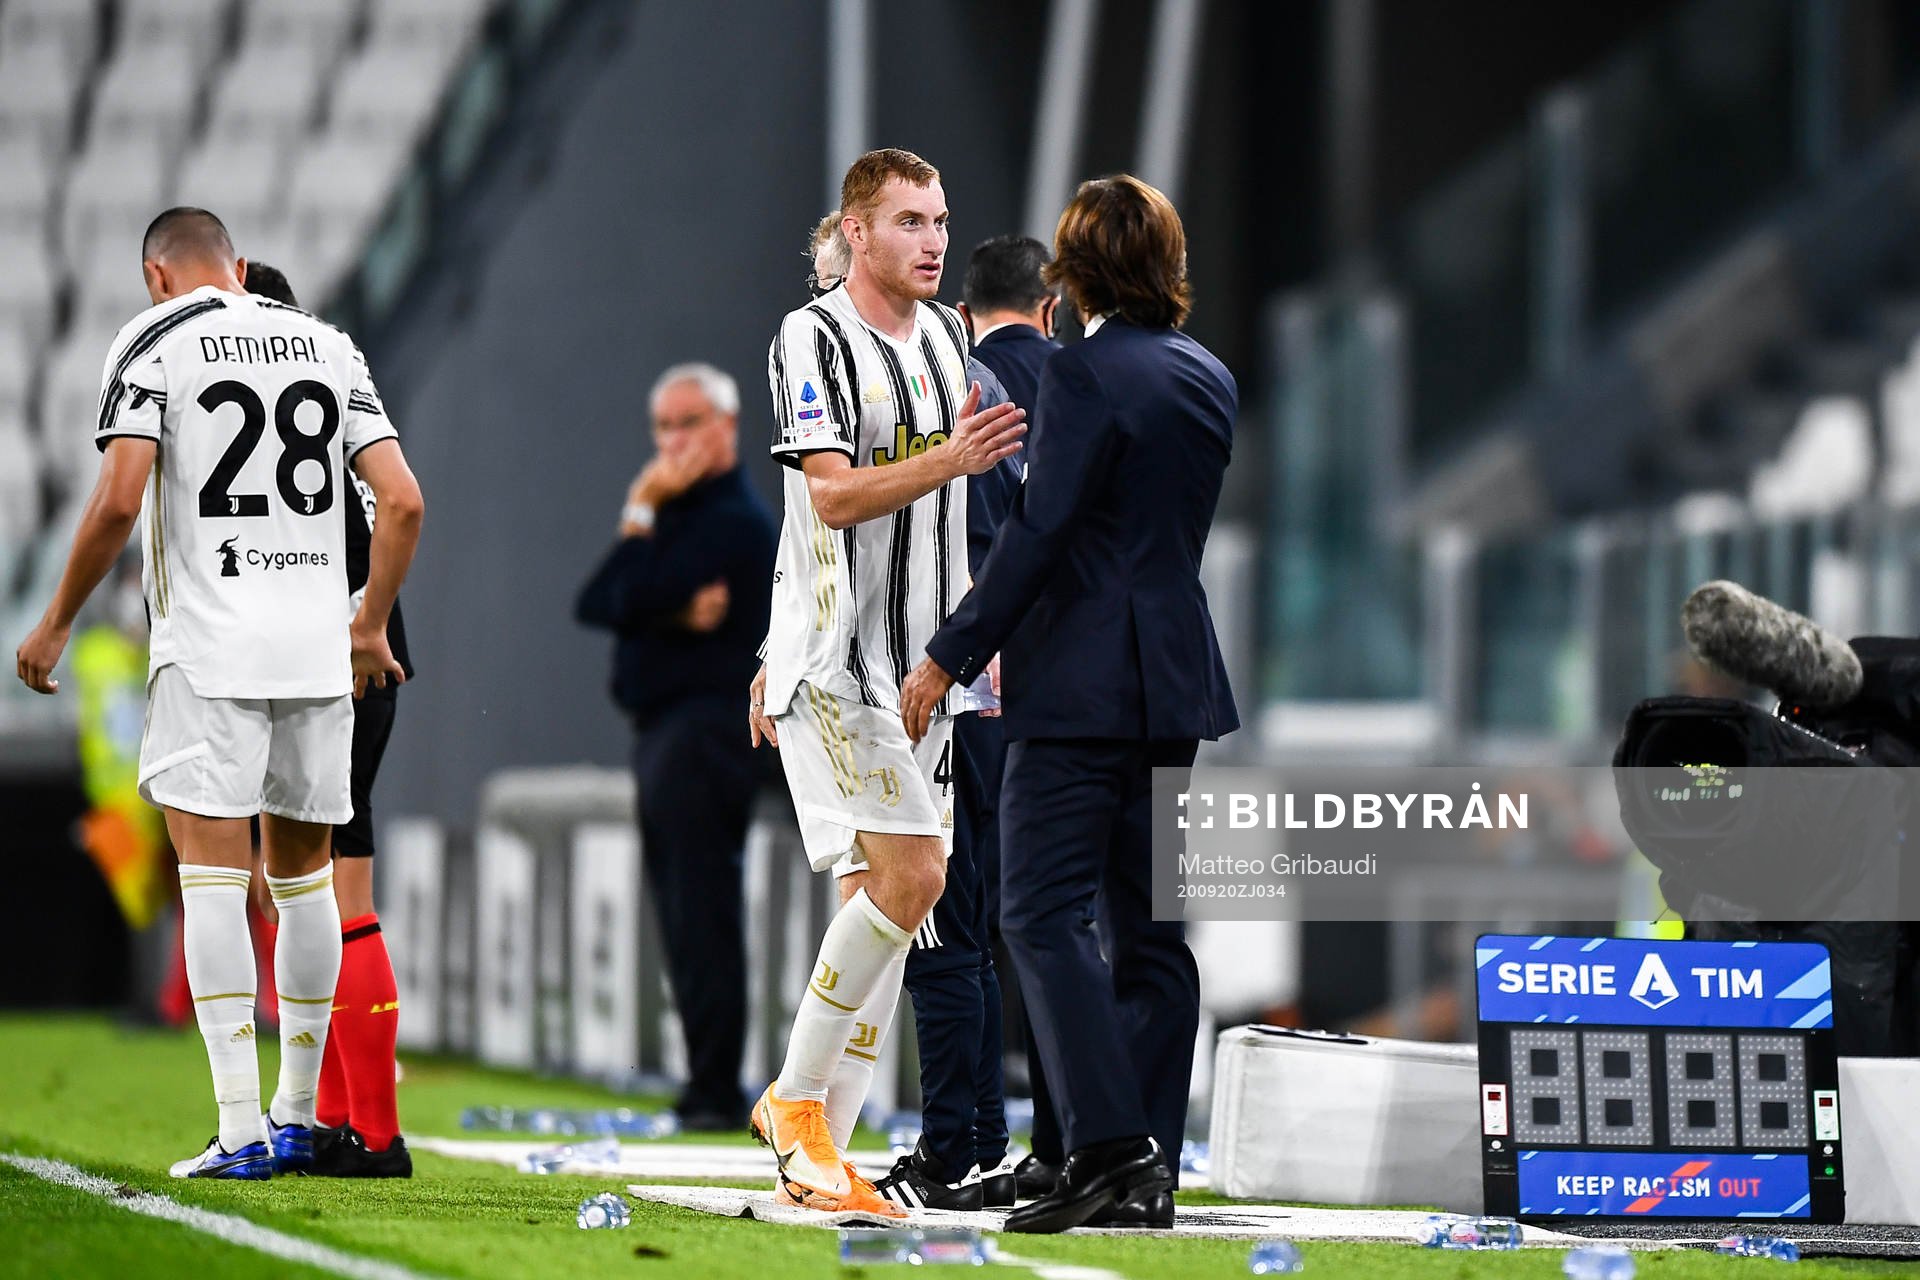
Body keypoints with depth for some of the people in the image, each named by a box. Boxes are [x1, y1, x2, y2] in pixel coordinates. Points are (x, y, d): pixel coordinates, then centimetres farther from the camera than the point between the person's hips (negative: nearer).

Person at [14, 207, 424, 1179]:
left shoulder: (152, 343, -2)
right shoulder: (328, 345, 12)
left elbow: (117, 502, -13)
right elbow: (403, 502, 7)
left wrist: (55, 624, -1)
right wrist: (371, 624, 21)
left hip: (208, 644, -5)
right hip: (315, 643, 5)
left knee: (213, 873, -5)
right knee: (302, 869, 15)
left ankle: (242, 1131, -12)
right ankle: (296, 1117, 21)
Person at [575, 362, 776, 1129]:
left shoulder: (731, 519, -10)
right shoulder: (682, 512, 21)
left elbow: (628, 600, -19)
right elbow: (594, 605, 9)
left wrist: (641, 513, -7)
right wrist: (676, 613, -9)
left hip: (704, 726, -10)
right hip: (663, 730, 10)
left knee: (702, 915, -12)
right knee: (686, 920, 10)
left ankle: (716, 1090, -13)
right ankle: (706, 1089, 12)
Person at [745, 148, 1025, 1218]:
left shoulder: (947, 336, 14)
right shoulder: (814, 338, -10)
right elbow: (833, 496, -19)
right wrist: (954, 459, -31)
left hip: (921, 662, 8)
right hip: (835, 666, -8)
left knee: (892, 894, 5)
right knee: (907, 879, -17)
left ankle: (817, 1148, 9)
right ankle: (797, 1100, -3)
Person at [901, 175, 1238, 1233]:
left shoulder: (1085, 373, -12)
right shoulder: (1210, 379, 12)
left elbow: (1040, 529, -17)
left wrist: (949, 656, -12)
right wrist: (1026, 638, 27)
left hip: (1084, 687, -8)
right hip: (1175, 679, 8)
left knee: (1046, 915, -6)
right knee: (1151, 928, 8)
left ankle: (1111, 1148, -17)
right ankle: (1149, 1172, 7)